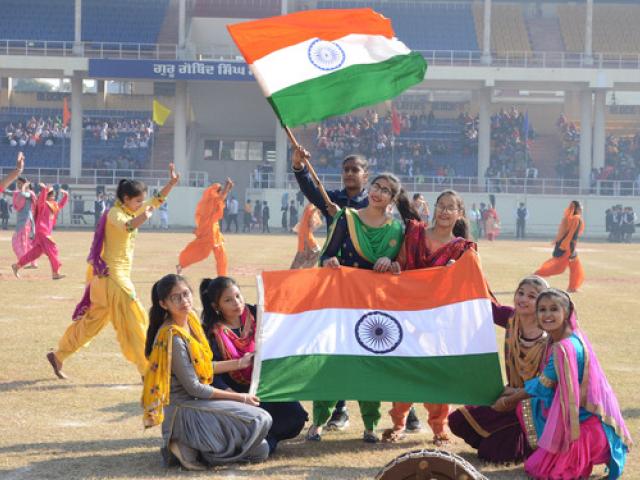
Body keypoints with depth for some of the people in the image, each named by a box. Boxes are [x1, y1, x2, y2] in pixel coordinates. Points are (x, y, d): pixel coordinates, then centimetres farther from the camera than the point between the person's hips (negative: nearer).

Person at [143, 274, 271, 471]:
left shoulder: (191, 320, 5)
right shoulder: (173, 338, -20)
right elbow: (193, 388, -18)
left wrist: (239, 363, 14)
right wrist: (239, 398, -11)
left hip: (197, 402, 9)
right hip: (183, 409, -9)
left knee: (261, 450, 7)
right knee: (260, 420, -16)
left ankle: (192, 446, 8)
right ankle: (196, 449, -10)